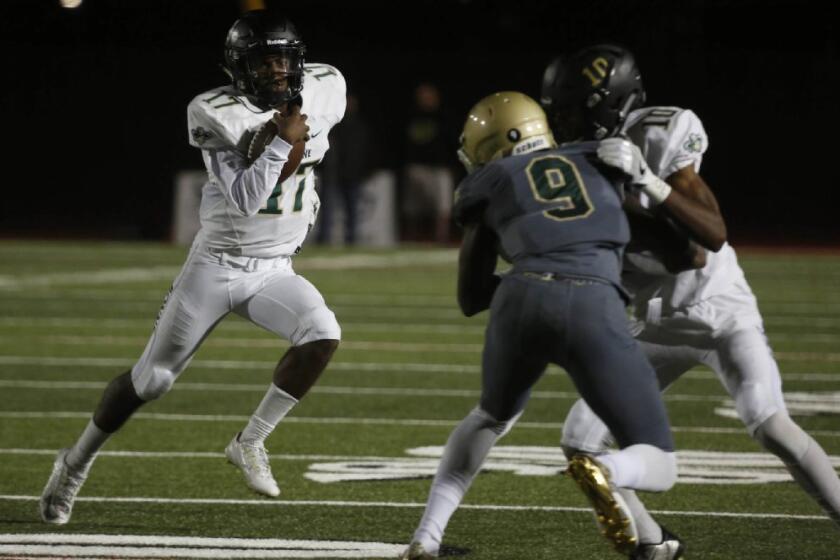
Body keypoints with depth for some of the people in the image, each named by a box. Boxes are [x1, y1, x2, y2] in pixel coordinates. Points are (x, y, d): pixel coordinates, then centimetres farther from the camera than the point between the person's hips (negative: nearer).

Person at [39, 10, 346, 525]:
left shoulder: (323, 92, -6)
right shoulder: (219, 115, -20)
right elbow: (245, 199, -26)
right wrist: (282, 143, -30)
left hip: (274, 270, 4)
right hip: (217, 265, -4)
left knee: (323, 334, -26)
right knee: (151, 379, 2)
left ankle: (251, 442, -10)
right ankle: (76, 464, 25)